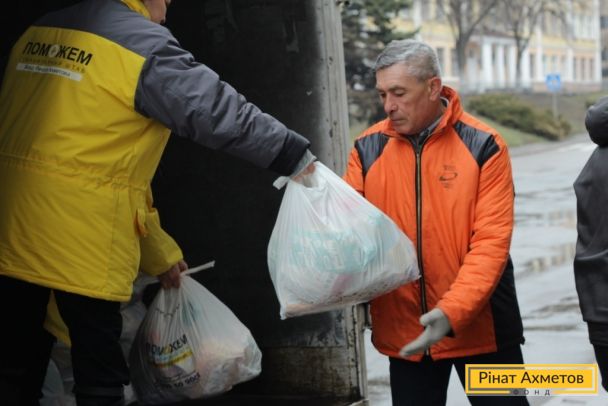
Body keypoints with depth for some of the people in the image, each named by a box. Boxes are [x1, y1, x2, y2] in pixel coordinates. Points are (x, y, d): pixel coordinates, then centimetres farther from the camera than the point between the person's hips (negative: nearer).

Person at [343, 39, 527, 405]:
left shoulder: (483, 146, -9)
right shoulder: (368, 149, 0)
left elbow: (491, 241, -14)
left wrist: (453, 312, -25)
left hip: (479, 325, -2)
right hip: (404, 329, 3)